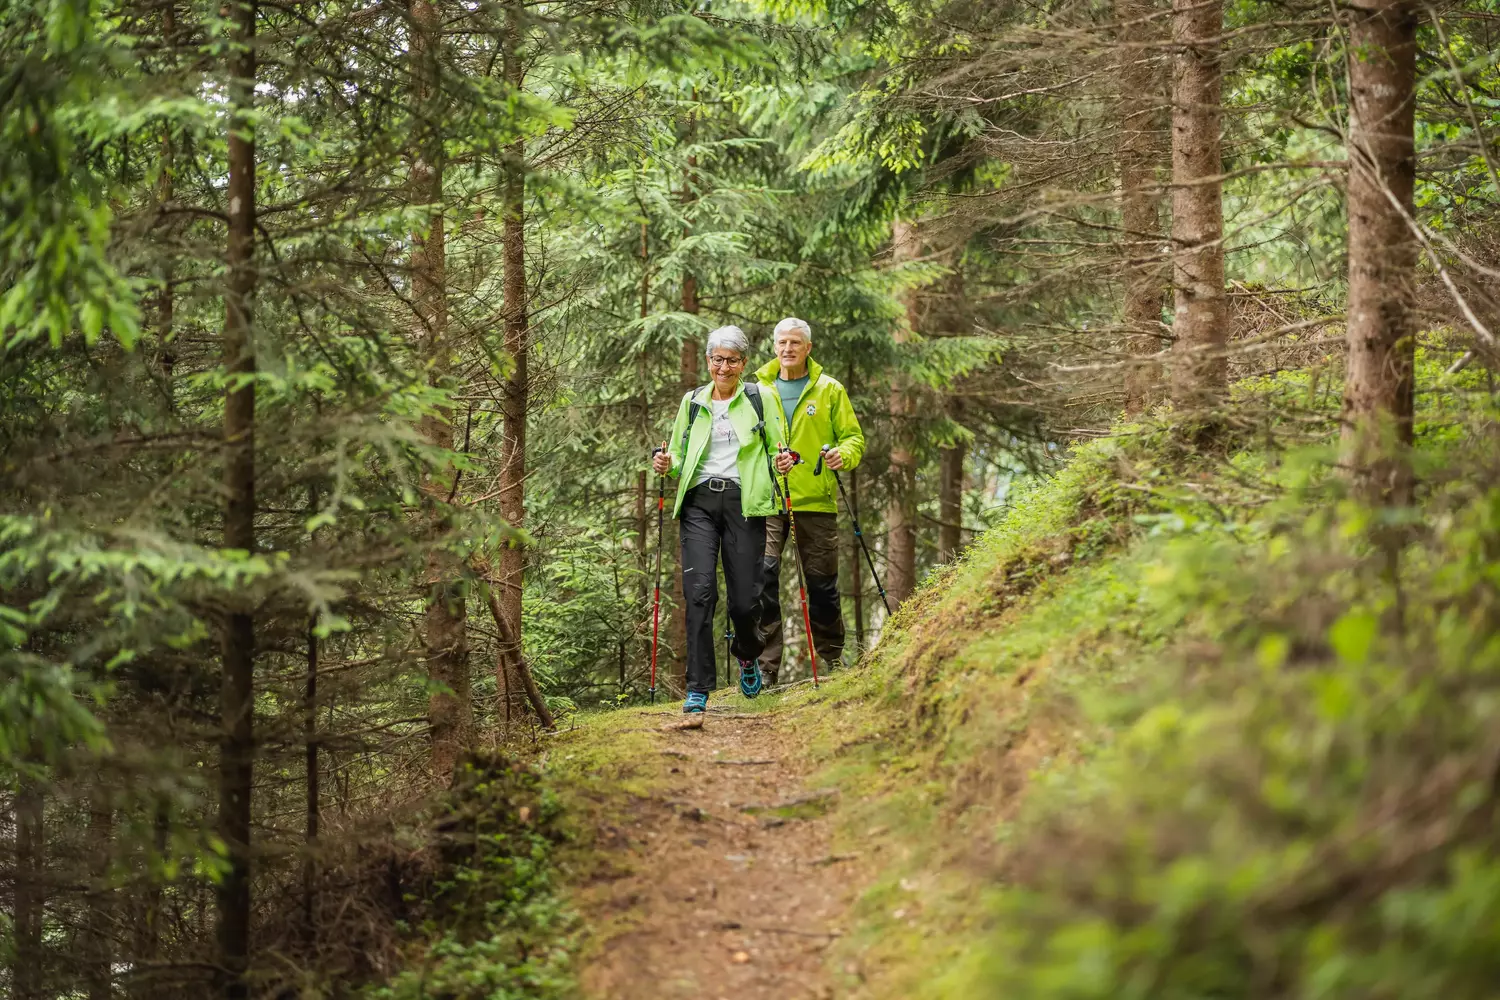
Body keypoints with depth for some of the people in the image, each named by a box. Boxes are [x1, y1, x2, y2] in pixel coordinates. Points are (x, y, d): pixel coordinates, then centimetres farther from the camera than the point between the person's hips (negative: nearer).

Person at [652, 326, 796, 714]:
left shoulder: (761, 398, 8)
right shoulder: (692, 402, 15)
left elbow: (779, 449, 11)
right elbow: (678, 454, 21)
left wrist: (781, 462, -13)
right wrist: (666, 463, -2)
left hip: (744, 502, -1)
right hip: (699, 501, 1)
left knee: (745, 597, -3)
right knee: (700, 589, -14)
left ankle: (747, 657, 32)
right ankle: (698, 689, -11)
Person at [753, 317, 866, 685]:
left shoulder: (829, 389, 7)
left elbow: (853, 436, 7)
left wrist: (843, 454, -15)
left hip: (816, 501, 0)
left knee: (822, 581, 6)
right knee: (762, 574, -13)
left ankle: (832, 656, 23)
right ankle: (765, 665, -11)